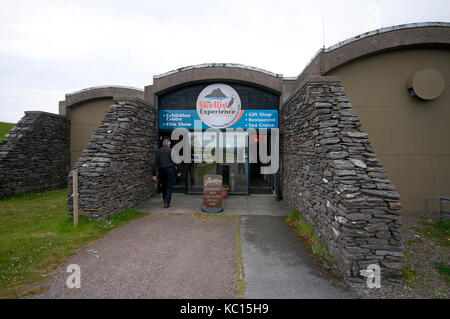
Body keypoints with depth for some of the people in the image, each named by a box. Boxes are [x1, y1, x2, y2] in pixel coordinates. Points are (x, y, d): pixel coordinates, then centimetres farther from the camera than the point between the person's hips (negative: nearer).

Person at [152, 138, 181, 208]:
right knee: (169, 186, 0)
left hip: (161, 171, 4)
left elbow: (155, 163, 3)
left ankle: (165, 201, 26)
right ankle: (166, 202, -6)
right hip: (170, 170, -4)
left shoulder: (158, 151, 7)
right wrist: (178, 171, 1)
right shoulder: (171, 151, -5)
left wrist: (154, 174, 5)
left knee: (163, 186, 17)